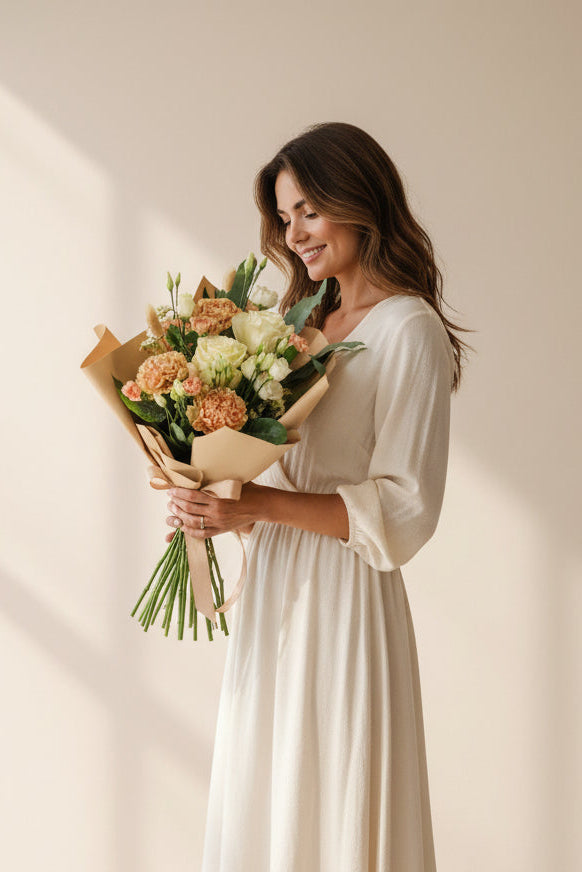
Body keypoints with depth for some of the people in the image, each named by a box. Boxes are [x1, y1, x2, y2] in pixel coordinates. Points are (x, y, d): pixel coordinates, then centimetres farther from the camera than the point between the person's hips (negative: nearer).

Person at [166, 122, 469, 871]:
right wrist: (214, 500, -3)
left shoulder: (408, 331, -10)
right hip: (272, 592, 7)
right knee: (262, 802, 12)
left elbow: (405, 508, -15)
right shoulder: (305, 323, 13)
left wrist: (258, 505, -20)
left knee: (333, 811, 2)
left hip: (343, 602, -7)